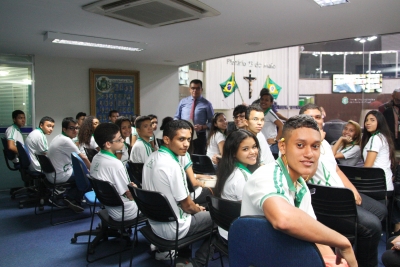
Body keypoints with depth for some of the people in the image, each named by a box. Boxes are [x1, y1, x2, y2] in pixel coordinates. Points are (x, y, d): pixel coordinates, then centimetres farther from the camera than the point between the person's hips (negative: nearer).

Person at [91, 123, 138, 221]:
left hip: (107, 205, 8)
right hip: (123, 212, -8)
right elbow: (130, 195, -19)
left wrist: (128, 185, 5)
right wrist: (134, 187, 1)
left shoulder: (96, 158, -4)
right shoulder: (115, 164, -29)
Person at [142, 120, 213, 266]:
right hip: (172, 228, -8)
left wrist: (195, 207, 12)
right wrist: (199, 209, 4)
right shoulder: (172, 165, -28)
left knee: (196, 211, 28)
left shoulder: (151, 158, -1)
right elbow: (187, 206, -18)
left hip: (155, 222, 8)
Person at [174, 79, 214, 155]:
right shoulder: (183, 102, 10)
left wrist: (202, 127, -17)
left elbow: (212, 122, 1)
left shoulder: (206, 104, 1)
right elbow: (176, 117, 15)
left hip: (199, 136, -2)